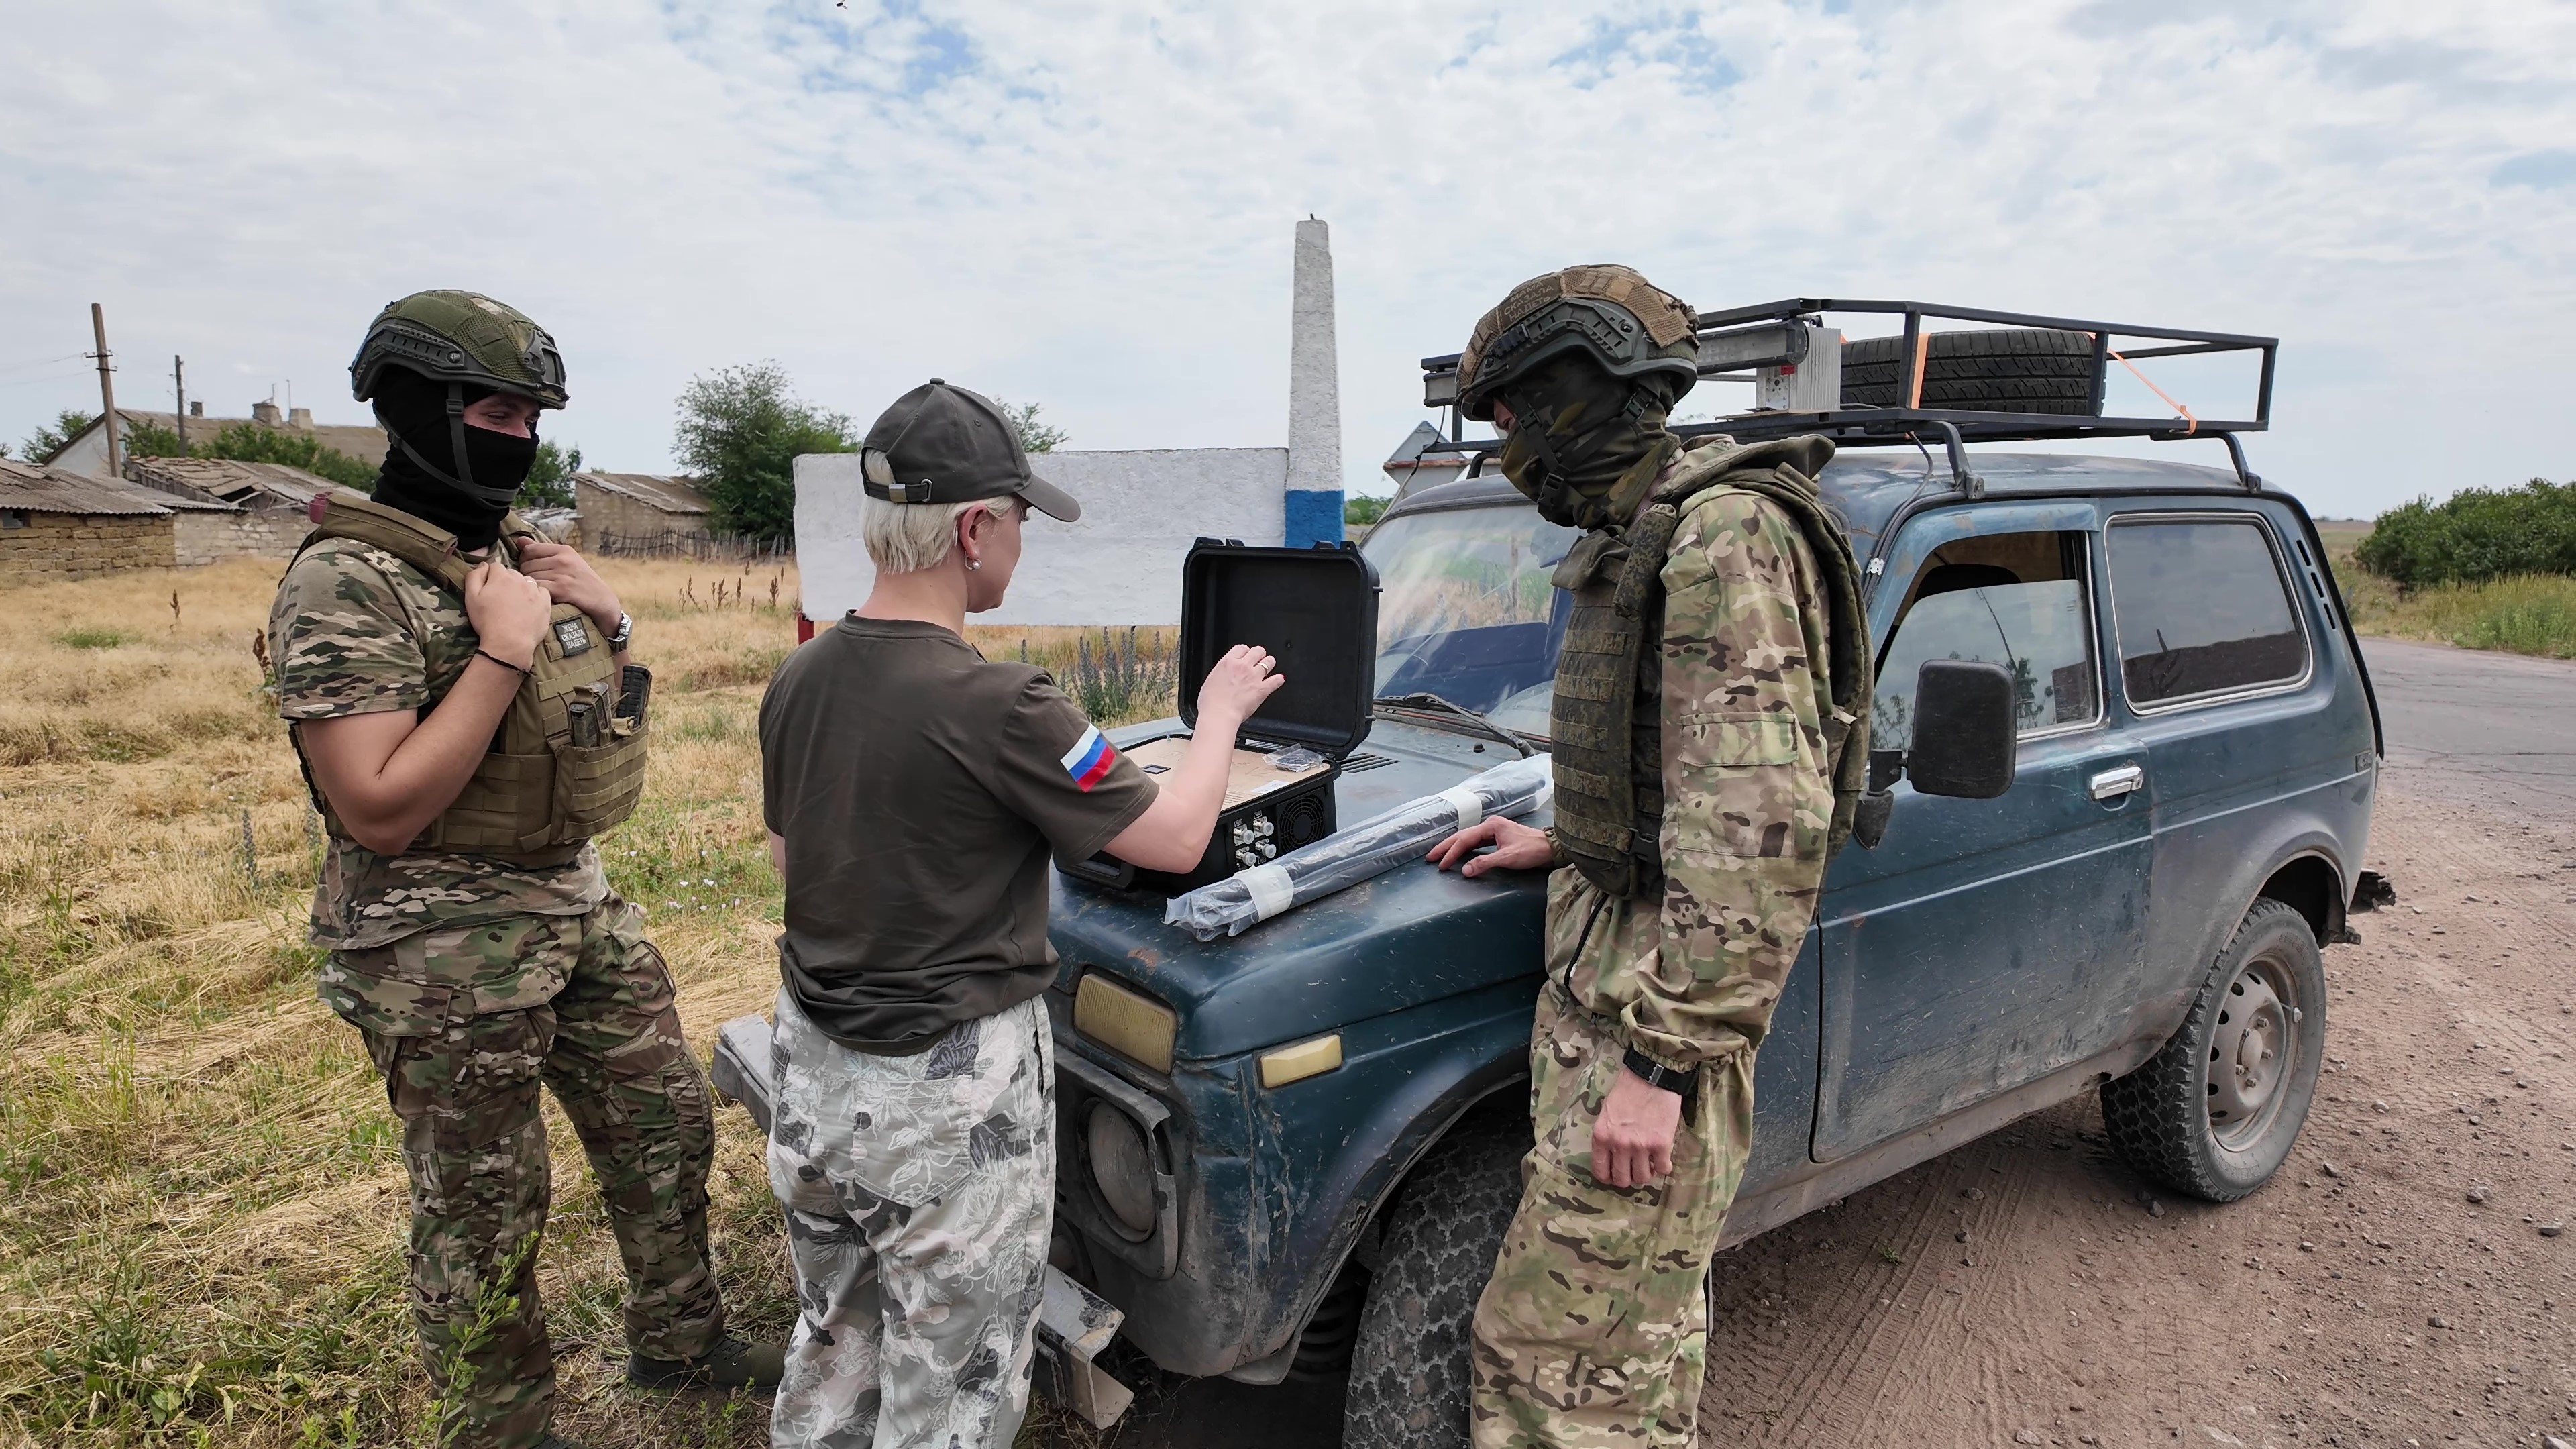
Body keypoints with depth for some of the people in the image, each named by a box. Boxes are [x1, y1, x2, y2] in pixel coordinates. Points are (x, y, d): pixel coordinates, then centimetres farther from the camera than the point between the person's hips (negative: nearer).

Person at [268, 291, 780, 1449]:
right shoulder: (347, 583, -17)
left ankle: (679, 1340, 38)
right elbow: (379, 811, -23)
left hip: (582, 907, 8)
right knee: (484, 1217, 8)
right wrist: (503, 651, -25)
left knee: (665, 1125, 17)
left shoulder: (517, 551, 7)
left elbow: (597, 730, 17)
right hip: (450, 951, -8)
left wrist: (607, 622, -2)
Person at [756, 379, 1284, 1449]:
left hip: (814, 1071, 7)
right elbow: (1176, 841, -15)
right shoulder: (996, 706, -25)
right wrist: (1221, 713, 1)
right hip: (947, 1098, -7)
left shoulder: (796, 682, -3)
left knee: (833, 1355, 26)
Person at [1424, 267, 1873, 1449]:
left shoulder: (1725, 539, -19)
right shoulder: (1641, 547, 14)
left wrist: (1661, 1062, -26)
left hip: (1656, 1007, -10)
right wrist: (1563, 845, 14)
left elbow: (1762, 828, -26)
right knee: (1643, 1331, 24)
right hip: (1603, 983, 10)